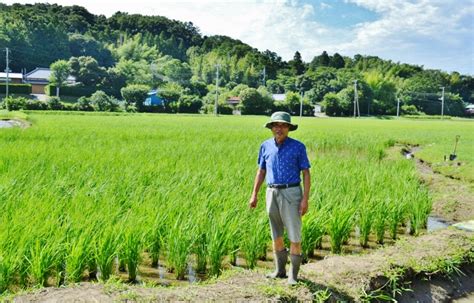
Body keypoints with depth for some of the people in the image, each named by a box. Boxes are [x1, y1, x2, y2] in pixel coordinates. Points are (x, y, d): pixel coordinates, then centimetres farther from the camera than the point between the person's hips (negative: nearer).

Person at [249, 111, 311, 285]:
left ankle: (293, 273, 11)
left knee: (294, 235, -2)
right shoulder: (266, 146, 5)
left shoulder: (298, 147, -6)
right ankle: (280, 270, 24)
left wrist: (305, 199, -13)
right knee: (276, 234, 11)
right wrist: (254, 195, 7)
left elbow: (306, 174, -6)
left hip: (291, 193, -4)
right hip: (272, 193, 4)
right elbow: (261, 171, 12)